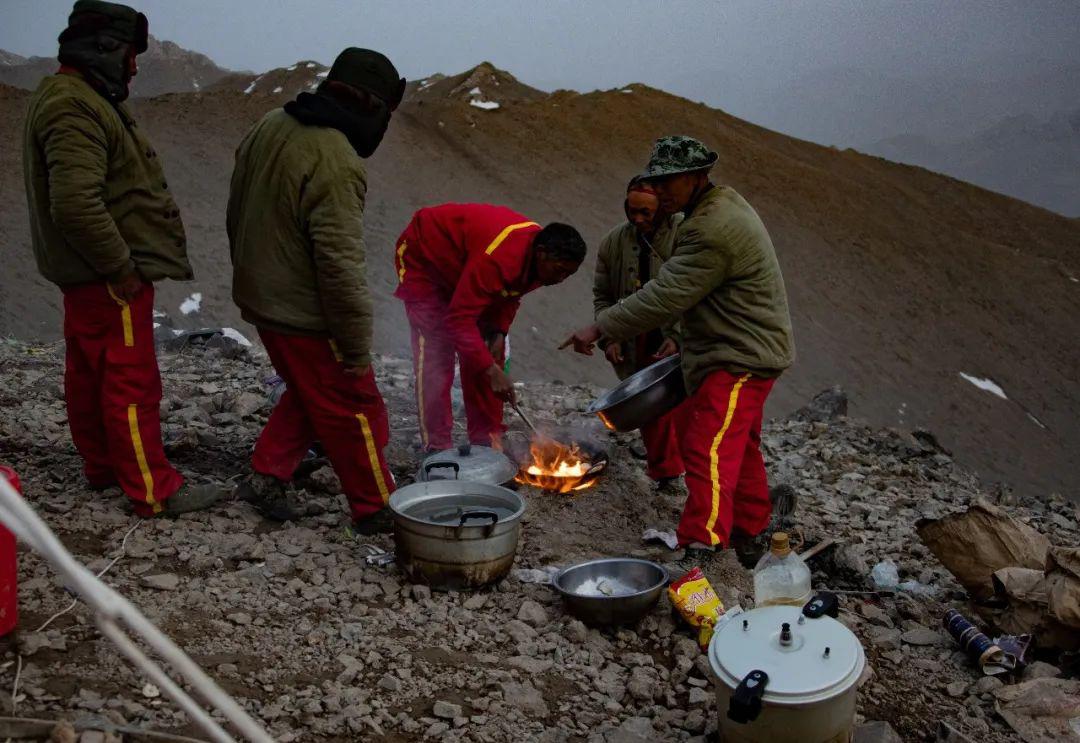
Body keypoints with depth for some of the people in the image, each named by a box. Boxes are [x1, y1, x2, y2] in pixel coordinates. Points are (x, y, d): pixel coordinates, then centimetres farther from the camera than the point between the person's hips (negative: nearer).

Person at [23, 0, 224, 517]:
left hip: (88, 279, 11)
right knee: (133, 383, -5)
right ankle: (154, 491, 2)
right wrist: (121, 268, -22)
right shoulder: (73, 106, -19)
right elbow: (76, 204, -30)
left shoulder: (76, 99, 16)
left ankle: (102, 467, 33)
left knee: (88, 374, 18)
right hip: (108, 279, -11)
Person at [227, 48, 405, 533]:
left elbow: (238, 214, 15)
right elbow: (340, 262, -26)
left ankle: (266, 478, 26)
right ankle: (376, 509, 19)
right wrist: (357, 344, -18)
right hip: (305, 313, -9)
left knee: (309, 393, 25)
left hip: (260, 298, 9)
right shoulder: (336, 162, -25)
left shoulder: (270, 128, 4)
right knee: (355, 411, 6)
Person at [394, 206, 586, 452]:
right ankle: (436, 448, -9)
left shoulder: (540, 260, -15)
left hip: (461, 265, 8)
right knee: (435, 355, -15)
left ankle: (488, 441, 9)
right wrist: (492, 371, -42)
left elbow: (511, 294, 3)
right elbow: (459, 318, -40)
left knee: (485, 351, 2)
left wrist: (500, 331, -14)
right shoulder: (496, 259, -42)